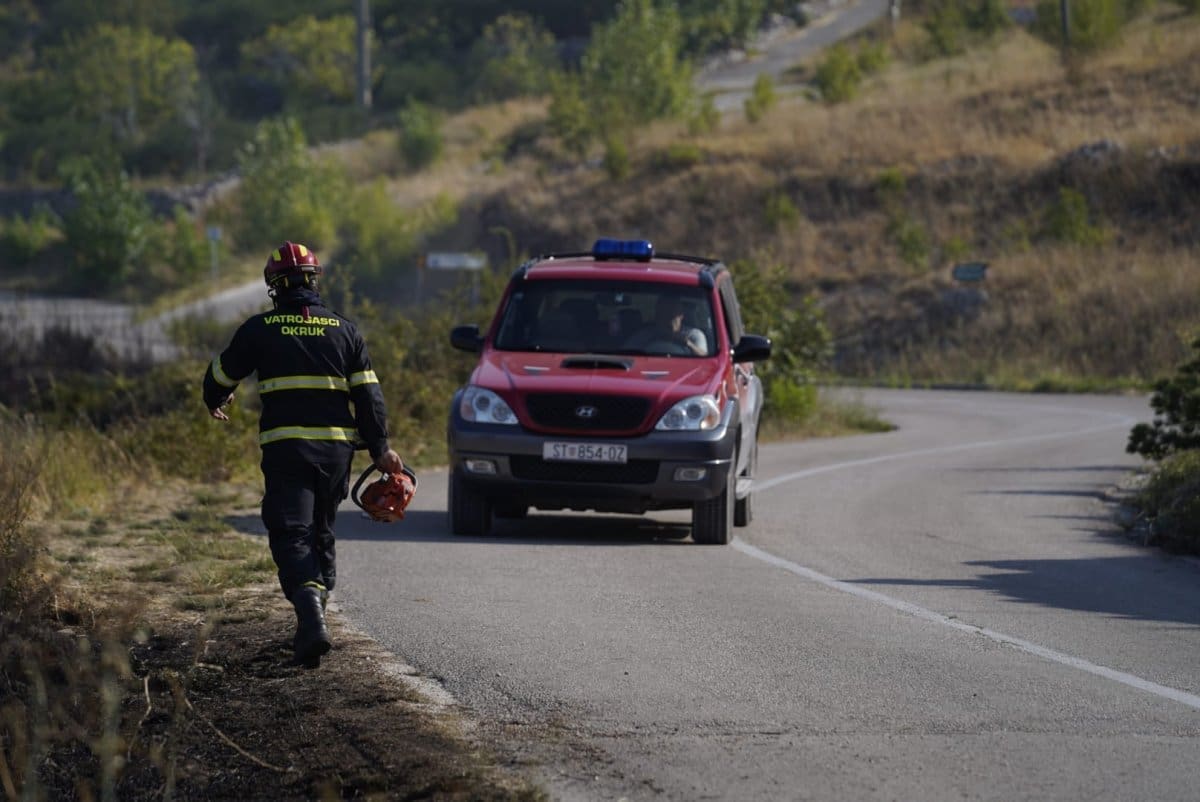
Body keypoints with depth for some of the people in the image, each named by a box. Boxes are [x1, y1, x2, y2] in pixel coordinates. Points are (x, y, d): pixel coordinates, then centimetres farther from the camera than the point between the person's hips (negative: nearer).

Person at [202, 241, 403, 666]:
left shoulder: (259, 329, 1)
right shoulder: (344, 330, 7)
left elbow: (221, 375, 15)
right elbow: (368, 395, 6)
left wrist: (214, 402, 38)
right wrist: (380, 450, 12)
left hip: (285, 448, -3)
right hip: (336, 449, 3)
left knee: (292, 536, -8)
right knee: (321, 535, 19)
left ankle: (311, 617, -30)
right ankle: (314, 621, 24)